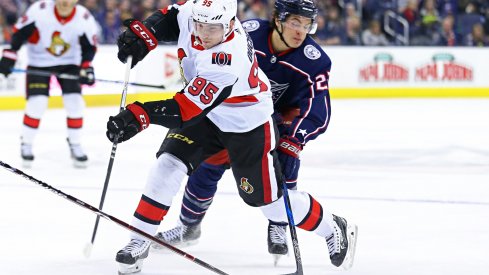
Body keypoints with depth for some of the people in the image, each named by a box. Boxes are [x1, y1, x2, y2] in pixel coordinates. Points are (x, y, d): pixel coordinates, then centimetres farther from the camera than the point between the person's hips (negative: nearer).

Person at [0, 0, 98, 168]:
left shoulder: (84, 19, -18)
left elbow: (89, 47, -5)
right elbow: (19, 33, -15)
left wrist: (86, 68, -18)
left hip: (69, 63, 2)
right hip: (39, 62, -2)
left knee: (74, 102, -8)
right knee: (37, 103, -13)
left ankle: (75, 146, 8)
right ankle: (26, 145, 6)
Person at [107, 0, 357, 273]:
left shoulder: (229, 59, -42)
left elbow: (187, 109, -42)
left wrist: (140, 115, -52)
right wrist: (142, 35, -15)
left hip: (249, 125, -6)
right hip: (206, 115, 6)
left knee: (267, 197, 3)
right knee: (168, 164, -12)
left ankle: (335, 230, 25)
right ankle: (139, 241, -2)